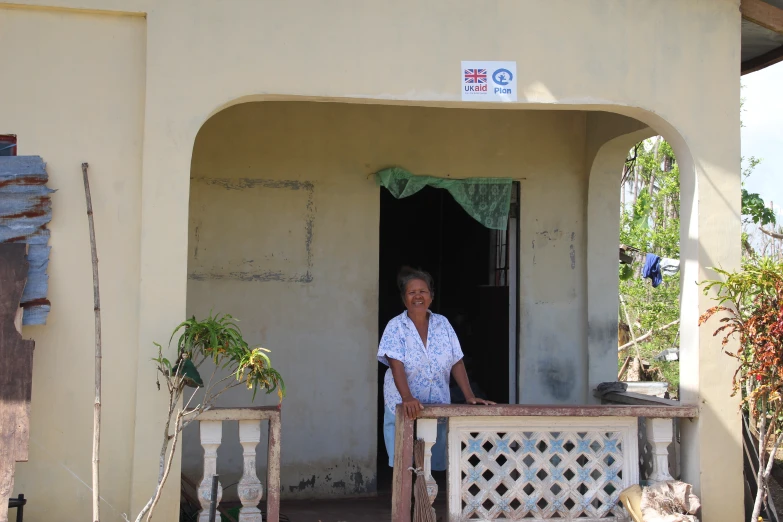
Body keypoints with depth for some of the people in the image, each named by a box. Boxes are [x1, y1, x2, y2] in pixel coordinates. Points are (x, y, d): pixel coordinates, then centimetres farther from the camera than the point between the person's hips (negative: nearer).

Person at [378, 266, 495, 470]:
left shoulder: (443, 324, 5)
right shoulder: (396, 327, -5)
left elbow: (457, 363, 4)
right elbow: (396, 366, -17)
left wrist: (469, 396, -7)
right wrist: (407, 398, -31)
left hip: (438, 408, 3)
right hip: (404, 408, -3)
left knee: (434, 464, 3)